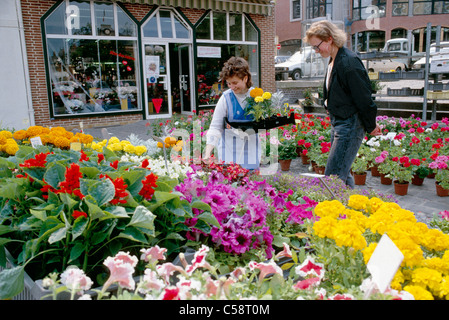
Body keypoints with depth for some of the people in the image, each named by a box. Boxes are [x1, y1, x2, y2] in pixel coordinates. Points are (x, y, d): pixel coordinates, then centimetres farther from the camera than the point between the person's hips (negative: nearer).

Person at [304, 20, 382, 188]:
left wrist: (371, 127, -5)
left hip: (350, 126, -9)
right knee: (343, 175, 17)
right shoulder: (334, 61, 10)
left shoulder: (349, 62, -20)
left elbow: (364, 99, -17)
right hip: (338, 123, 10)